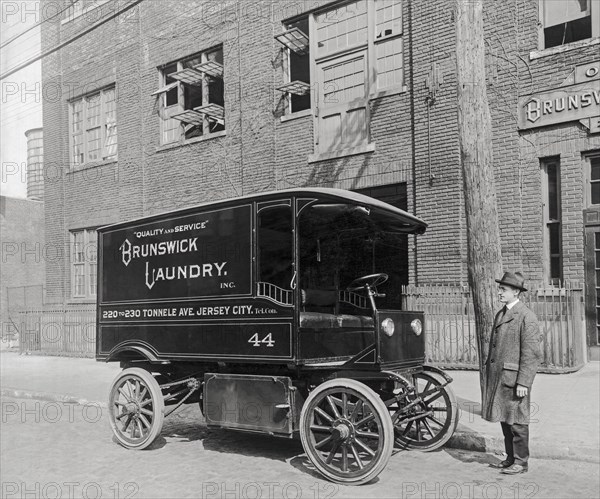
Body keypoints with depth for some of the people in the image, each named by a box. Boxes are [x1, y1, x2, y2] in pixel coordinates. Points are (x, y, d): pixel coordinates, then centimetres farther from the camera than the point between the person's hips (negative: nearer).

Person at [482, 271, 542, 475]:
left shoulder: (526, 317, -12)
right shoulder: (500, 314, 14)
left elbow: (531, 353, -16)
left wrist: (523, 382, -19)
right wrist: (489, 374, 17)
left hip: (514, 378, -8)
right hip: (497, 377, 8)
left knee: (516, 421, 3)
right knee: (504, 419, 15)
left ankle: (521, 462, 16)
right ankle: (510, 458, 28)